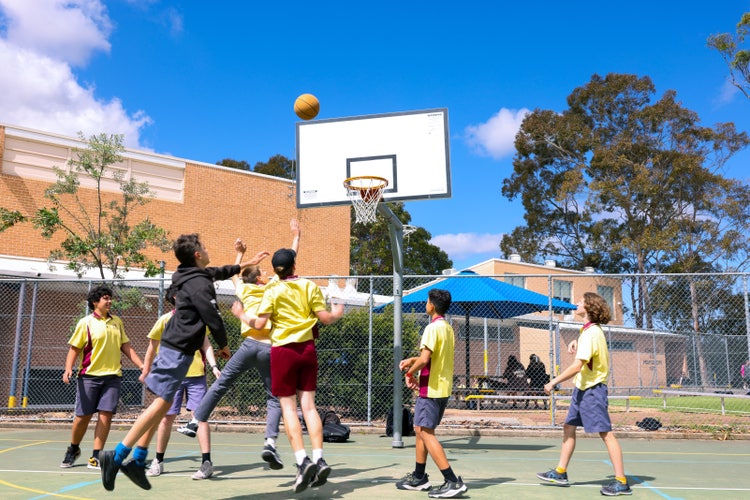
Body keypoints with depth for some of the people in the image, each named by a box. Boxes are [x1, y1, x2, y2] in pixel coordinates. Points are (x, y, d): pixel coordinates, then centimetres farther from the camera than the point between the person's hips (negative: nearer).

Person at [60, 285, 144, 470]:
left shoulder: (117, 322, 11)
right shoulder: (86, 323, -1)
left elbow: (126, 347, 15)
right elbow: (74, 349, -2)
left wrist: (141, 365, 8)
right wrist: (68, 369, -17)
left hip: (113, 376, 3)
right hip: (89, 376, -3)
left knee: (106, 415, -5)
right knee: (83, 416, 3)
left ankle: (95, 458, 3)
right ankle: (73, 450, 29)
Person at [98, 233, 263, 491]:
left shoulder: (192, 276, 14)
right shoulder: (199, 284, -15)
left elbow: (217, 272, 34)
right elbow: (213, 319, -15)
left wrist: (242, 266, 47)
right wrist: (223, 345, 2)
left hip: (172, 346, 10)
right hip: (179, 350, -10)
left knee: (161, 404, 11)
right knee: (161, 402, -10)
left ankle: (138, 461, 14)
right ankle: (117, 456, -10)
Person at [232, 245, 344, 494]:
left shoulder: (272, 291, -4)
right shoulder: (309, 286, 2)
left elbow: (259, 324, -8)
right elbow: (325, 318, -1)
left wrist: (241, 314, 11)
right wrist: (337, 314, 21)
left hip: (283, 350, -3)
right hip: (307, 348, 3)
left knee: (288, 407, 1)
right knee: (308, 405, 6)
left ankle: (303, 461, -9)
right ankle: (319, 459, 0)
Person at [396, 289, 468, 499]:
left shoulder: (433, 328, -15)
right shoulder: (447, 328, 13)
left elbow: (425, 358, -23)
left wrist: (410, 373, -6)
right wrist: (412, 360, 13)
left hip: (431, 388, -10)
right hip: (443, 388, 10)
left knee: (425, 432, -9)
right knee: (421, 429, 18)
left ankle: (452, 481, -13)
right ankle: (419, 478, 25)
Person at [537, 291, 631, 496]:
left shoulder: (591, 334, -21)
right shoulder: (589, 330, 8)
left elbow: (577, 366, -27)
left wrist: (553, 382, -21)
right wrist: (576, 342, 14)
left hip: (592, 389, -10)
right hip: (581, 388, 10)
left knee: (606, 433, -6)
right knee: (568, 427, 13)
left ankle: (621, 482, -1)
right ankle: (560, 472, 22)